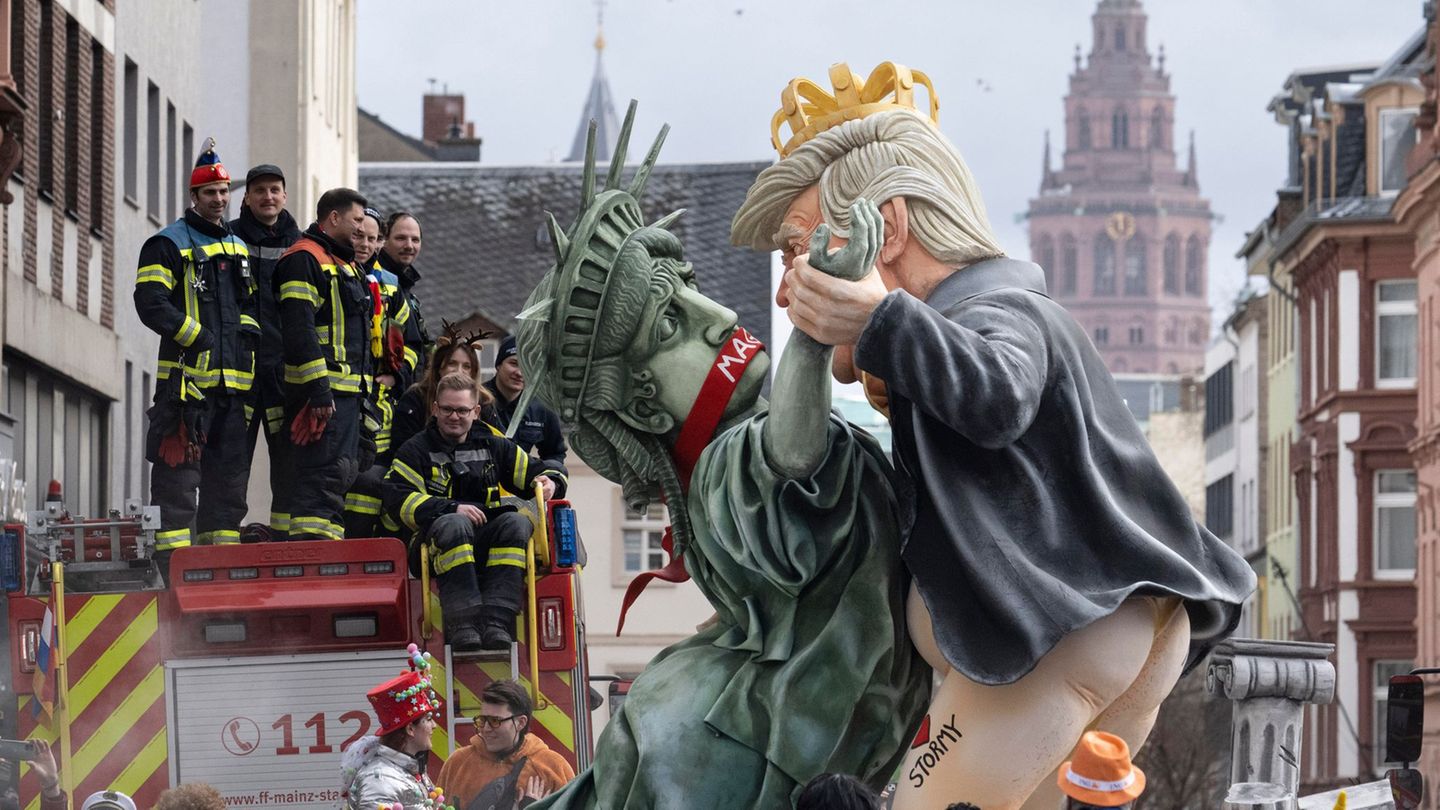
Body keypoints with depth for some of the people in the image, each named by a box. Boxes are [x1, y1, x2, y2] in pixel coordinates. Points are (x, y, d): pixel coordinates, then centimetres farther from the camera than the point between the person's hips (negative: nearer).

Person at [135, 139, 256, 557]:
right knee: (178, 474, -10)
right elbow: (151, 304, -13)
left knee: (230, 476, 9)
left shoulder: (239, 248, 21)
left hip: (233, 381, 7)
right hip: (186, 378, -7)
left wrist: (248, 332, 7)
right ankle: (171, 563, -11)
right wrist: (199, 338, -17)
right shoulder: (168, 245, -2)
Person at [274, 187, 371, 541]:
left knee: (343, 472, 12)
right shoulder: (304, 259, -9)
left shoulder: (344, 264, 24)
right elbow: (299, 329, -19)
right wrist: (318, 389, -24)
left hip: (347, 392, 11)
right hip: (323, 393, -11)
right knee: (322, 476, -16)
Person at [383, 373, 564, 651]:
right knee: (454, 525, -37)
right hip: (437, 543, -3)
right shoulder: (416, 451, 10)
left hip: (485, 542, 3)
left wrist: (549, 481, -2)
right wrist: (452, 509, -16)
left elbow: (533, 471, 24)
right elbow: (397, 500, -5)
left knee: (517, 522, -27)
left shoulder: (493, 446, 21)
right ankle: (462, 623, -45)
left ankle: (496, 623, -38)